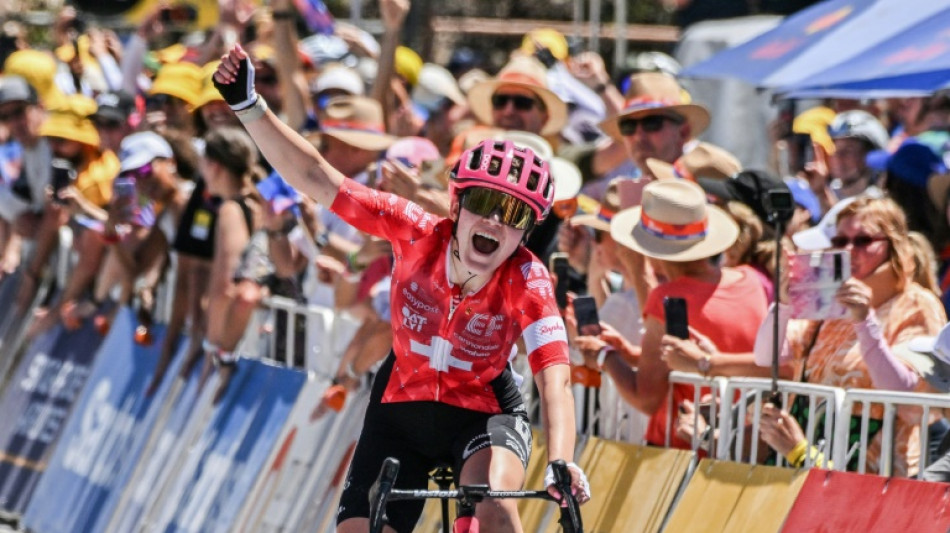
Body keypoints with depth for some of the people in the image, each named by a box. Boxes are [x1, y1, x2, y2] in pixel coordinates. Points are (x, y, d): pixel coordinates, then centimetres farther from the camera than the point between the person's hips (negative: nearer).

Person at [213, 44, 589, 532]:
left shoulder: (526, 280, -26)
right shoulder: (418, 234, -22)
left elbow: (554, 376, -37)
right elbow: (316, 178, -23)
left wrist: (560, 463, -54)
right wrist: (247, 104, -33)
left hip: (483, 412, -2)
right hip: (401, 407, 2)